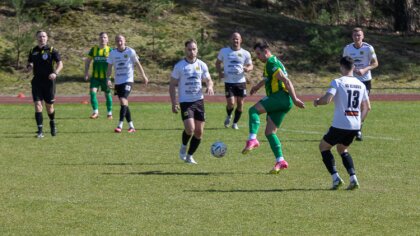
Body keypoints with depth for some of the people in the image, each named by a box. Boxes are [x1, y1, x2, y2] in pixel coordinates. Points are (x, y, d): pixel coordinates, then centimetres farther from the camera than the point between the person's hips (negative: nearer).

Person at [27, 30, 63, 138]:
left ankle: (52, 123, 37)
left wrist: (55, 73, -23)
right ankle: (40, 130, -10)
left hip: (49, 81, -2)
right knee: (37, 105, -10)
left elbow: (60, 64, -5)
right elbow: (29, 64, 19)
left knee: (49, 106, 7)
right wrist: (29, 67, -6)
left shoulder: (51, 50, -2)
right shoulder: (33, 51, 9)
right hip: (37, 82, 2)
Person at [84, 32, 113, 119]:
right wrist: (86, 73, 4)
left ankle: (109, 113, 19)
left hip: (106, 76, -2)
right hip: (95, 76, 2)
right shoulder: (94, 49, 6)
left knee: (107, 94, 5)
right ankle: (95, 112, -4)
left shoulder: (110, 50, 0)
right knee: (92, 92, -12)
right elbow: (87, 61, 14)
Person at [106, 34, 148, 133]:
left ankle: (120, 126, -22)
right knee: (124, 103, 9)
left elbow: (138, 64, 5)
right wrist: (108, 79, -6)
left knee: (123, 100, -20)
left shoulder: (130, 51, -4)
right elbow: (109, 67, 7)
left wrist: (144, 76, 9)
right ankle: (131, 126, 20)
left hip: (128, 80, -5)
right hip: (118, 81, 5)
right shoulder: (112, 53, 5)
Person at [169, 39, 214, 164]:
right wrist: (174, 103, -9)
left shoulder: (201, 65, 5)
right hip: (185, 102, -4)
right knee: (190, 129, -20)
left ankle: (189, 155, 20)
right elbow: (172, 85, -1)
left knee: (199, 132, 4)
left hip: (199, 101, 4)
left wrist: (210, 86, -12)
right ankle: (184, 147, 9)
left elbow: (208, 80, 13)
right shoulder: (179, 66, -4)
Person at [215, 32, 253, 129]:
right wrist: (220, 72, -3)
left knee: (240, 104, 4)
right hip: (229, 82, -1)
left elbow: (250, 65, 12)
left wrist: (247, 68, -12)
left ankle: (235, 123, 21)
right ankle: (228, 116, 23)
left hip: (241, 81, 1)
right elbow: (218, 62, 15)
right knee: (230, 103, -10)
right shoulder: (224, 51, 2)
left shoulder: (245, 53, 2)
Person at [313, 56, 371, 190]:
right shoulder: (360, 85, 10)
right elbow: (367, 107, 13)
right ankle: (353, 178, 7)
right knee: (342, 149, 27)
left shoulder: (338, 82, -8)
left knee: (323, 146, 15)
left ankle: (335, 178, 0)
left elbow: (326, 100, -19)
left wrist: (317, 102, 2)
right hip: (355, 126, 6)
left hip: (340, 124, -6)